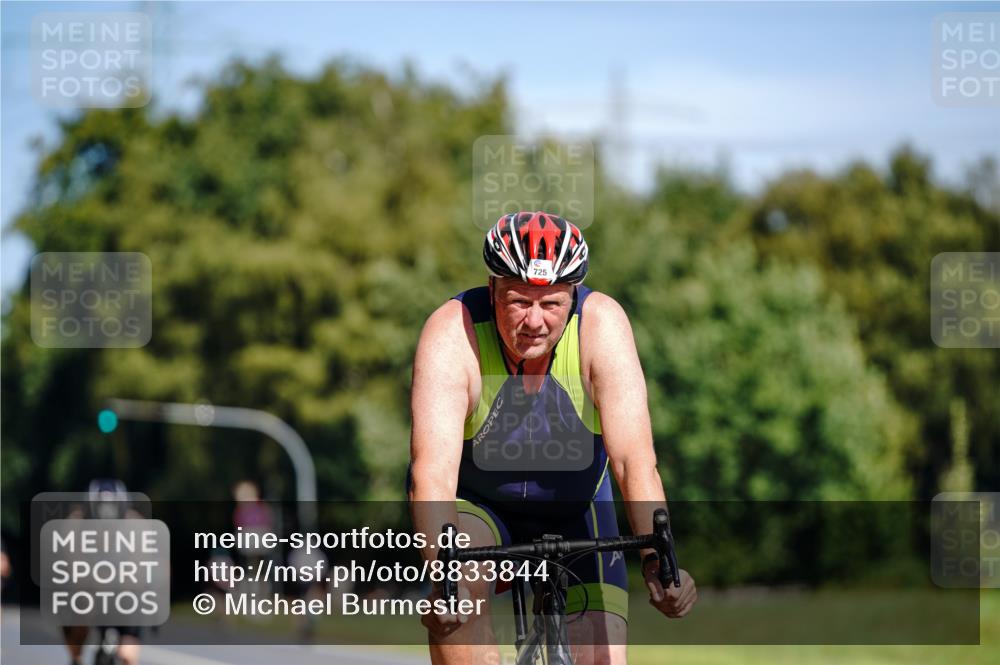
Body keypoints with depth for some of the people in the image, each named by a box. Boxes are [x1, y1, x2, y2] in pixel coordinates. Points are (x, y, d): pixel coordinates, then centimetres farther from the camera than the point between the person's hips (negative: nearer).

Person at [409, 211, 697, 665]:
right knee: (452, 603, -32)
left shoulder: (601, 325, -25)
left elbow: (634, 459, -32)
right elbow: (433, 469, -38)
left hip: (571, 510, 2)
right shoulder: (451, 334, -28)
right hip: (474, 505, -2)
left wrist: (657, 559, -47)